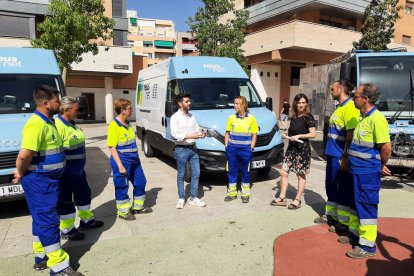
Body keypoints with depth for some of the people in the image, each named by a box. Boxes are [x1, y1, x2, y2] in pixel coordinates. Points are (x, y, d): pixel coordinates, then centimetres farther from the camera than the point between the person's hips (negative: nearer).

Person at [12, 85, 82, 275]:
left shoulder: (48, 122, 11)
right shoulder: (36, 124, -22)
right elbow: (25, 154, -30)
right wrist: (21, 173, -13)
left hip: (47, 179, 10)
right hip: (38, 181, -10)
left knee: (42, 219, 18)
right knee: (48, 220, -4)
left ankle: (41, 257, 33)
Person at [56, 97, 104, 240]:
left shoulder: (72, 124, 9)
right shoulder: (59, 126, -21)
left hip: (79, 170, 10)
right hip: (67, 173, -10)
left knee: (84, 193, 20)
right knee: (65, 200, 5)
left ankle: (86, 220, 38)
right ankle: (67, 230, 20)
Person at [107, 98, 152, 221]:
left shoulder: (128, 124, 10)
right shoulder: (114, 126, -16)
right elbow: (112, 148, -17)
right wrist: (120, 166, -19)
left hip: (134, 160, 9)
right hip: (122, 162, -8)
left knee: (140, 182, 15)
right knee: (122, 187, 6)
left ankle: (138, 207, 32)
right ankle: (123, 212, 22)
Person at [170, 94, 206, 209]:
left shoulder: (192, 116, 10)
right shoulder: (175, 117, -8)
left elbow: (197, 129, 14)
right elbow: (174, 134, -16)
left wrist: (201, 134, -9)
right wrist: (190, 136, -23)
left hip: (193, 148, 6)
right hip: (181, 149, -6)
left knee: (196, 173, 8)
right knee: (181, 175, 6)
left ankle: (194, 198, 21)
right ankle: (181, 199, 19)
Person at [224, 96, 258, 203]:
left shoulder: (251, 118, -2)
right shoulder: (231, 117, 3)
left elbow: (254, 135, 2)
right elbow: (227, 133, 10)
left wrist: (251, 148, -4)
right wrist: (226, 146, 2)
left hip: (245, 149, -2)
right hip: (232, 148, 2)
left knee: (246, 172, 9)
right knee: (231, 171, 9)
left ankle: (245, 194, 22)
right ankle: (232, 193, 23)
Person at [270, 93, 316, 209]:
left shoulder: (308, 117, -9)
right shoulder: (293, 117, 11)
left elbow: (313, 134, -15)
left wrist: (299, 136, -21)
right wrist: (286, 135, 6)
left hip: (302, 148, -7)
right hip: (291, 148, 7)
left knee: (301, 175, 4)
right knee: (283, 172, 5)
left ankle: (298, 200, 15)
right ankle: (282, 198, 16)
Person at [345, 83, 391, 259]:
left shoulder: (376, 118, -18)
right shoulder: (363, 118, 12)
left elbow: (386, 147, -21)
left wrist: (381, 166, -7)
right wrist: (351, 162, 15)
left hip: (368, 172, -9)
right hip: (357, 171, 9)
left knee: (366, 206, -1)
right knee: (357, 203, 19)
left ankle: (368, 246, 10)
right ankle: (356, 233, 35)